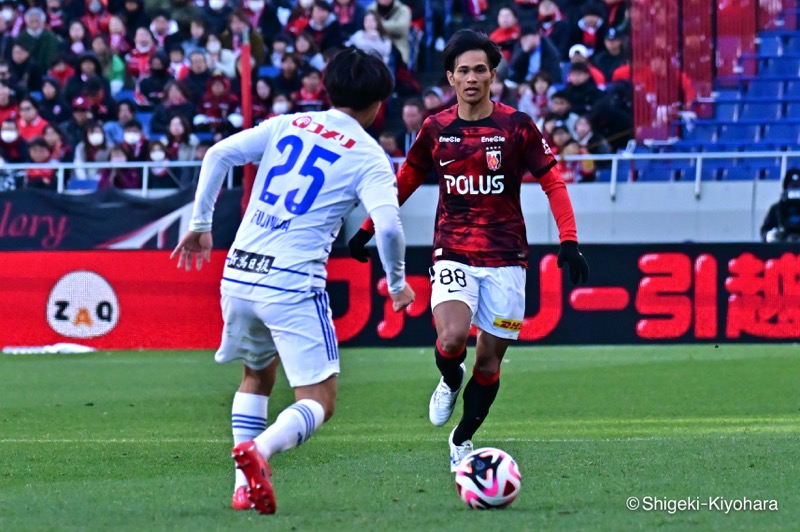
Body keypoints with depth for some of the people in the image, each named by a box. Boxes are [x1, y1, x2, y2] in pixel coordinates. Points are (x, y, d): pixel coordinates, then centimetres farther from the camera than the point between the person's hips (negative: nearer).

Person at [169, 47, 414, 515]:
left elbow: (219, 155, 2)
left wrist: (201, 224, 10)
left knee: (257, 375, 28)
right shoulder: (369, 157, 0)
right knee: (320, 402, 1)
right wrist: (397, 283, 1)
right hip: (292, 284, -5)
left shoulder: (287, 125, 12)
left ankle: (244, 485, 14)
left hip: (238, 275, 5)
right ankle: (258, 451, -29)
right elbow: (388, 225, -15)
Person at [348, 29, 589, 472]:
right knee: (452, 340, -24)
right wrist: (367, 230, 20)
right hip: (453, 256, 0)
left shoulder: (516, 126, -3)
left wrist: (569, 241, -9)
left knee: (489, 359, 4)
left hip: (505, 260, 0)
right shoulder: (436, 129, 3)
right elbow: (405, 181, 17)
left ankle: (462, 440, 25)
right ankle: (450, 381, 12)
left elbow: (551, 182, 2)